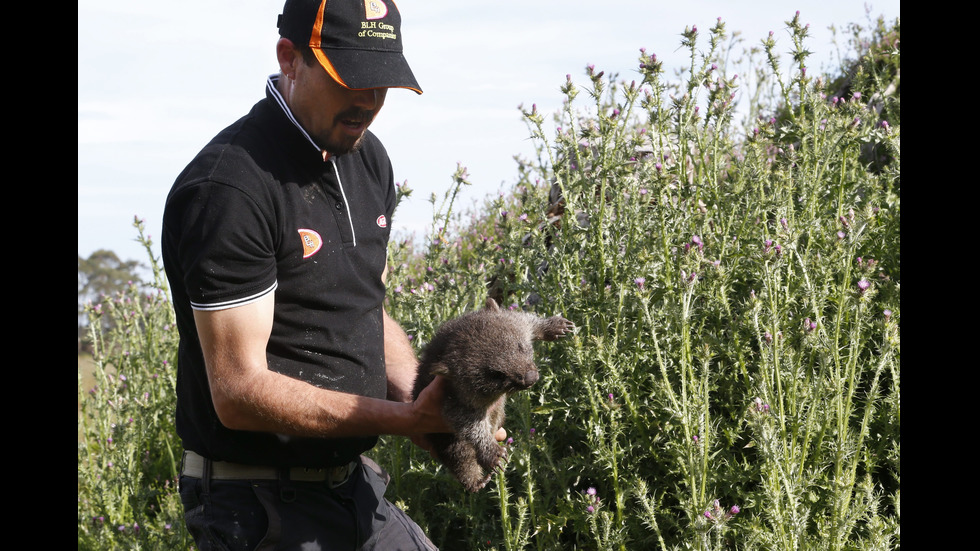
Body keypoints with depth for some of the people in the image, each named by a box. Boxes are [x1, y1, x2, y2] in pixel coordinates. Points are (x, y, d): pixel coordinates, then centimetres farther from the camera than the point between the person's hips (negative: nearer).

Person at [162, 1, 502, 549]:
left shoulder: (368, 159, 7)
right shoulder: (228, 190, -21)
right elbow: (240, 392, -23)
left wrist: (425, 399, -4)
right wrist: (404, 419, -26)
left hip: (355, 485, 8)